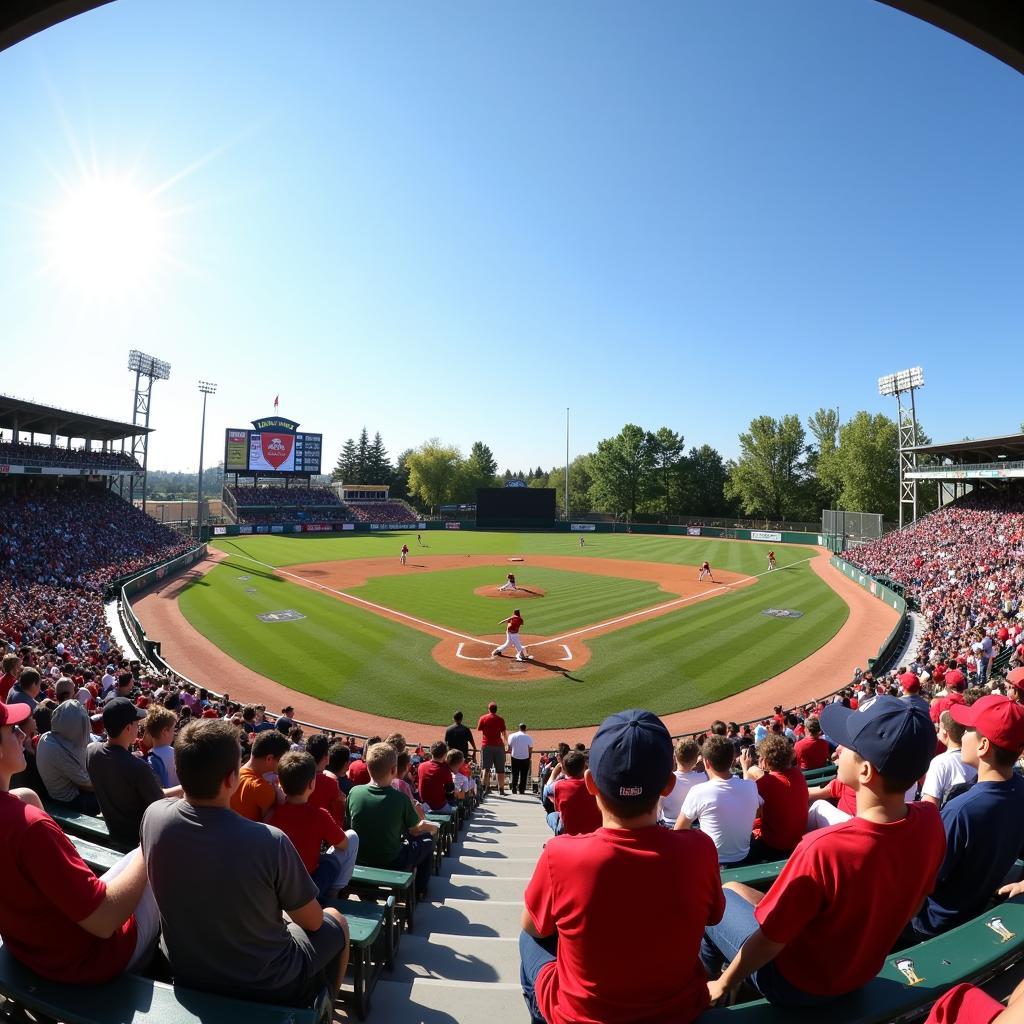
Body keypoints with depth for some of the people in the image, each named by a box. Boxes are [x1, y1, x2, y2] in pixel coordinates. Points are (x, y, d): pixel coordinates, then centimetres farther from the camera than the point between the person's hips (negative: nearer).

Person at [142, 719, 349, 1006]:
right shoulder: (270, 841, -33)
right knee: (334, 920, 23)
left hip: (183, 972, 5)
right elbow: (312, 922, -14)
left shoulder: (153, 816, -21)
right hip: (265, 987, -5)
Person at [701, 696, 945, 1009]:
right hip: (863, 973, 6)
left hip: (797, 983, -5)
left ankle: (701, 989, 33)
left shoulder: (824, 848, -39)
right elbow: (914, 900, 0)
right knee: (733, 887, 20)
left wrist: (723, 985, -7)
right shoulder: (930, 822, -20)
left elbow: (768, 941, -25)